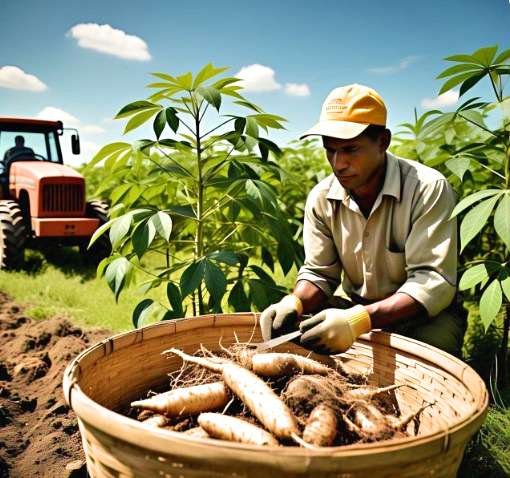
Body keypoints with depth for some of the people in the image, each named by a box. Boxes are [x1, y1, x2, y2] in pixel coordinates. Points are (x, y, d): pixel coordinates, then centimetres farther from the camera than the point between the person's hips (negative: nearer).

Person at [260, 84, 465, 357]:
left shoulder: (428, 189, -22)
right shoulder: (321, 198, -7)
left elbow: (434, 281, -26)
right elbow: (319, 273, 0)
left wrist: (360, 319, -41)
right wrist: (294, 303, -24)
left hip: (423, 314, -3)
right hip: (352, 308, 4)